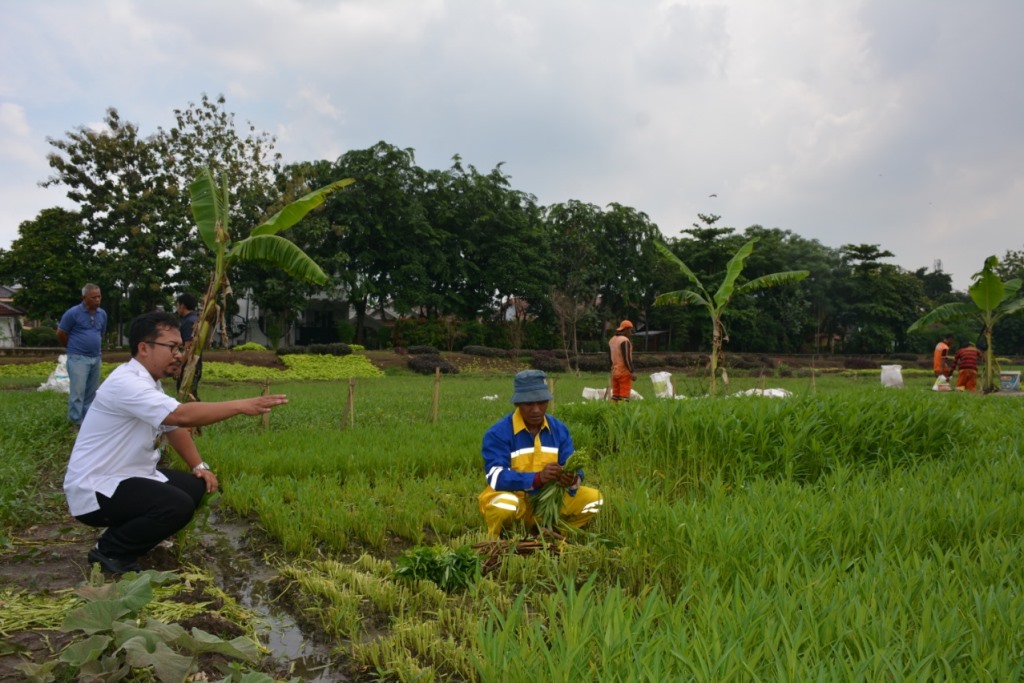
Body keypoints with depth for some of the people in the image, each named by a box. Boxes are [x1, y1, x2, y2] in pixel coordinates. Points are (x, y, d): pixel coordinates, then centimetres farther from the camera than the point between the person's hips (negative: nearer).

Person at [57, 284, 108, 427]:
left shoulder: (102, 314, 7)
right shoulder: (73, 313, -9)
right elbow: (60, 334, 0)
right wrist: (73, 347, 11)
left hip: (96, 358, 6)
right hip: (78, 358, -5)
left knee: (91, 392, 11)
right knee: (77, 392, -7)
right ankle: (76, 423, -2)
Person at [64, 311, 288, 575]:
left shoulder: (149, 384, 7)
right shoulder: (126, 383, -24)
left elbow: (173, 426, 16)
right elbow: (182, 415, -36)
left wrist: (199, 466, 4)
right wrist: (242, 406, -35)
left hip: (129, 476, 10)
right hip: (94, 490, -10)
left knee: (194, 486, 2)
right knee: (178, 506, -26)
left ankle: (123, 534, 11)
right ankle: (110, 551, -4)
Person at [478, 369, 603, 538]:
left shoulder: (559, 429, 0)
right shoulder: (498, 433, -16)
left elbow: (574, 468, -5)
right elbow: (497, 477, -27)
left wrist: (572, 479, -31)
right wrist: (538, 478, -41)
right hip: (513, 499, -5)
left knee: (593, 498, -7)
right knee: (505, 504, -38)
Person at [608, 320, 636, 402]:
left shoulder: (611, 340, 12)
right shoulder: (624, 340, -14)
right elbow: (627, 358, -20)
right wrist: (632, 372, -20)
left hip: (614, 372, 8)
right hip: (624, 372, -8)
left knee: (615, 395, 9)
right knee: (624, 395, -6)